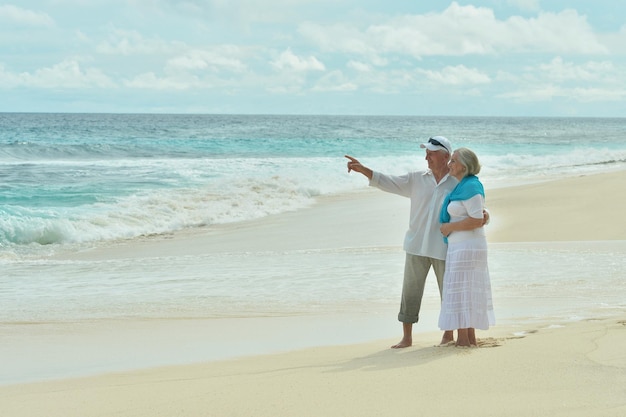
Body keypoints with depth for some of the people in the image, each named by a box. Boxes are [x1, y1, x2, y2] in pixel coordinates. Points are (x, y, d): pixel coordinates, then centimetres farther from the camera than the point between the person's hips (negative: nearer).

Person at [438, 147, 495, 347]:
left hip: (466, 247, -11)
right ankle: (471, 339, 16)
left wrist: (449, 227, -17)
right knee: (468, 293, 12)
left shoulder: (470, 187, -18)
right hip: (462, 247, 11)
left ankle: (463, 339, -3)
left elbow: (477, 220, -25)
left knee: (460, 293, -6)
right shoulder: (462, 185, 14)